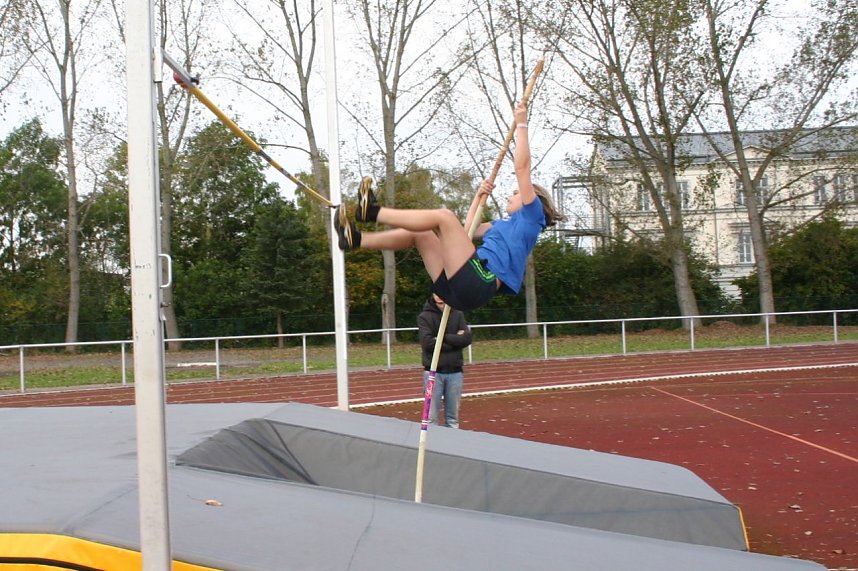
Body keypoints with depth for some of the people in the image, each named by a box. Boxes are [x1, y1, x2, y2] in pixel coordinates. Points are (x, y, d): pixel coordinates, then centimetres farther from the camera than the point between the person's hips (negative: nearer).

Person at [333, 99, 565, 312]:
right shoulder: (506, 224, 32)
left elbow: (522, 167, -1)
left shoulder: (531, 217, 8)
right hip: (464, 287, 9)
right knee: (419, 234, 12)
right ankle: (355, 239, 0)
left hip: (478, 283, -9)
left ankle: (372, 211, -15)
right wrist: (480, 196, 38)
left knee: (443, 216, -15)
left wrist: (521, 124, 2)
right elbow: (467, 231, 40)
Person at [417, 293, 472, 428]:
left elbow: (467, 338, -4)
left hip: (455, 372, 3)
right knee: (431, 417, -2)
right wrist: (454, 340, -10)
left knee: (453, 417, 9)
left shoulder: (458, 315, 8)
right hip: (433, 372, -3)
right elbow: (427, 342, -14)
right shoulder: (425, 316, -1)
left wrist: (443, 337, -11)